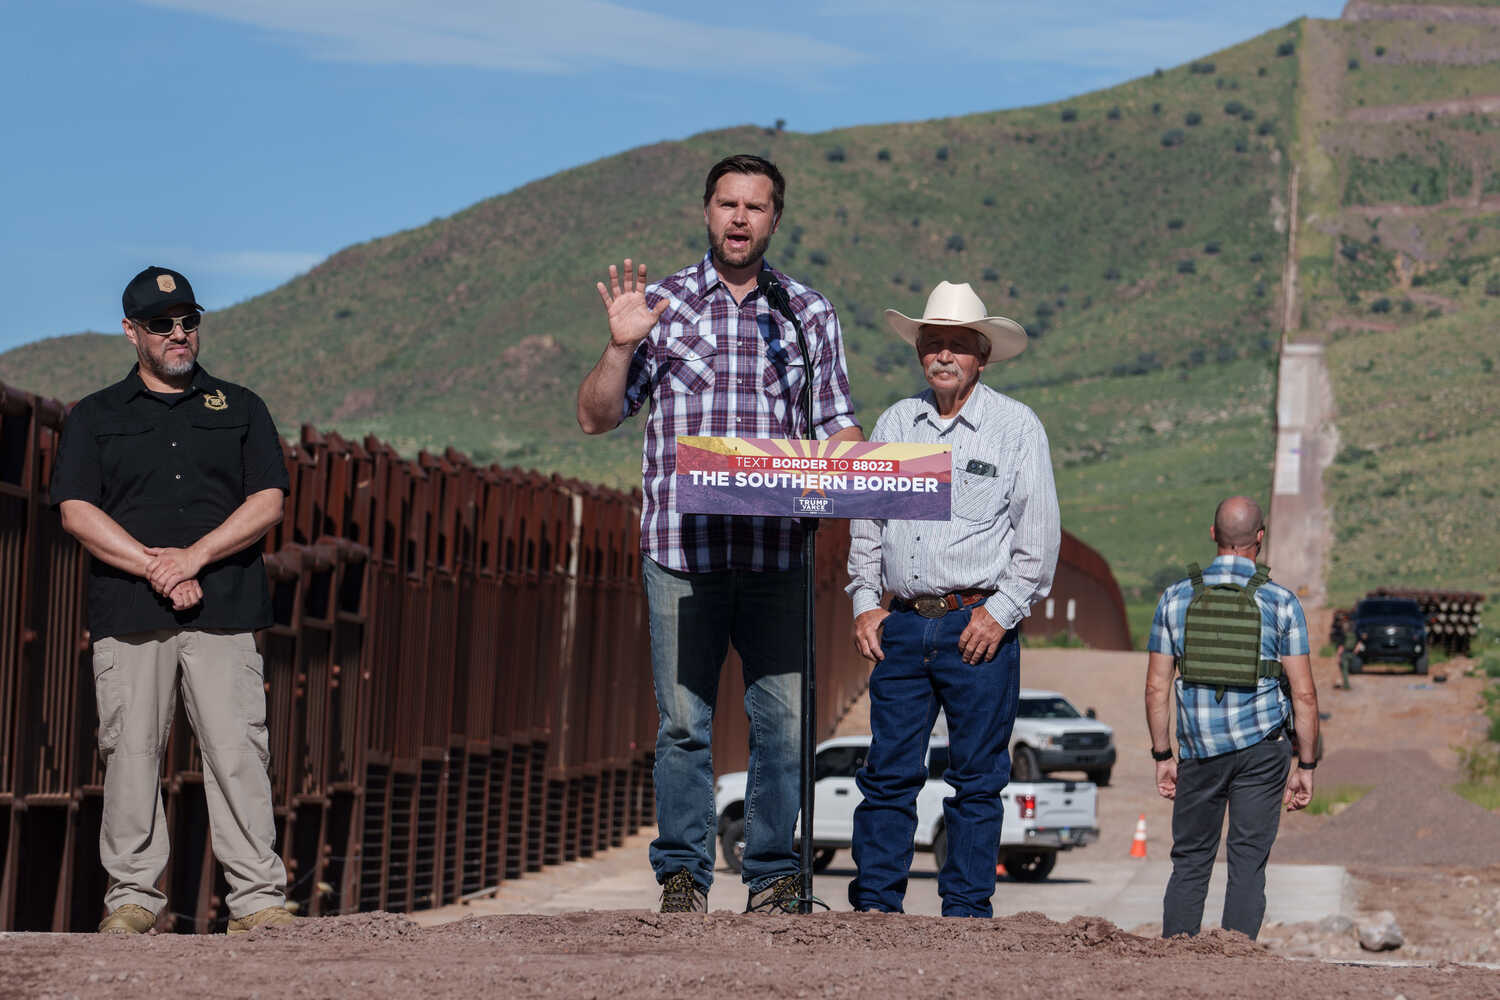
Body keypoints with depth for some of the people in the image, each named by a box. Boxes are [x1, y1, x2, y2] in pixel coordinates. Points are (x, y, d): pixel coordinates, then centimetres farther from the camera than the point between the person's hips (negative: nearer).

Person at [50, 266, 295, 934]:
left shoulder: (239, 409, 16)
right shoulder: (95, 418, 14)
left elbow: (268, 502, 6)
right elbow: (77, 511, 2)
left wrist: (194, 555, -9)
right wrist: (154, 567, -10)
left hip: (222, 610, 0)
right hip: (127, 612, 0)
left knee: (237, 751, -8)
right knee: (131, 753, -3)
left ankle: (258, 901, -8)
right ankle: (132, 897, 4)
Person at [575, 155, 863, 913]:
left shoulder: (810, 315, 13)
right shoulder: (661, 304, 9)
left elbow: (837, 426, 13)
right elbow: (596, 417, 9)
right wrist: (621, 345, -7)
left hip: (776, 548, 1)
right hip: (680, 546, -1)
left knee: (783, 718, -3)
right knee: (685, 719, -2)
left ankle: (774, 876, 7)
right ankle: (682, 874, 7)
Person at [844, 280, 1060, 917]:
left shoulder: (1016, 427, 1)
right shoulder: (894, 424, 13)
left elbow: (1039, 531, 0)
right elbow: (866, 521, 18)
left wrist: (1002, 611, -8)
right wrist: (864, 602, 8)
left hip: (980, 625, -3)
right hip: (904, 624, 3)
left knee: (977, 778, -1)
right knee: (888, 770, 1)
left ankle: (966, 909, 4)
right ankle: (874, 904, 6)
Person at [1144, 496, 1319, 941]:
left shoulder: (1176, 598, 3)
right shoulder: (1280, 602, -2)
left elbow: (1157, 687, 3)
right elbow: (1304, 694, -4)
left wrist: (1163, 756, 11)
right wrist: (1305, 765, 3)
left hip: (1199, 750, 1)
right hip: (1262, 744, -1)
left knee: (1189, 862, 9)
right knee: (1247, 862, 1)